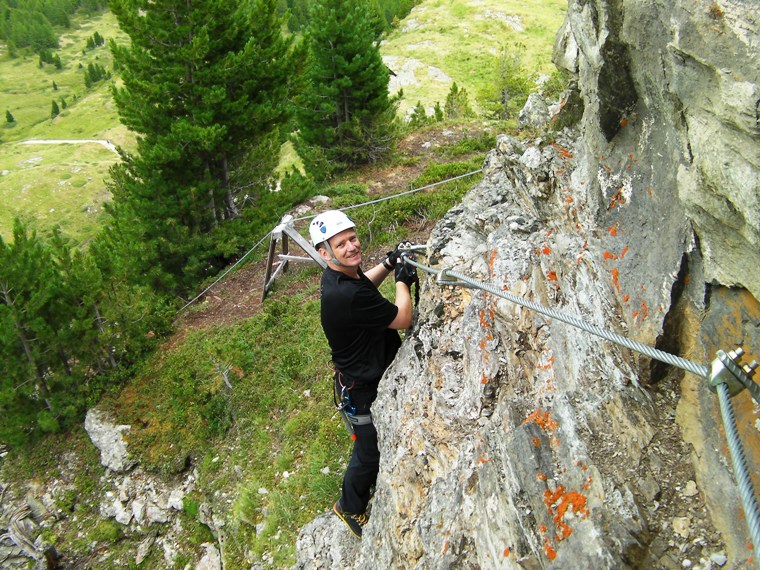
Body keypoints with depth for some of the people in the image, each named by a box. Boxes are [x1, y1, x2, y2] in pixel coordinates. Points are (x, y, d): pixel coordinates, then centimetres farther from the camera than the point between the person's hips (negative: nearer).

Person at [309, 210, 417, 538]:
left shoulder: (341, 274, -6)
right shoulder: (346, 295, -37)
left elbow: (364, 285, 21)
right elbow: (403, 320, -25)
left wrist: (387, 265, 4)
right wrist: (402, 280, -10)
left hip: (375, 373, 9)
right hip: (362, 391, -9)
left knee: (373, 447, 29)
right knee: (369, 452, 13)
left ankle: (371, 485, 55)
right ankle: (350, 508, 39)